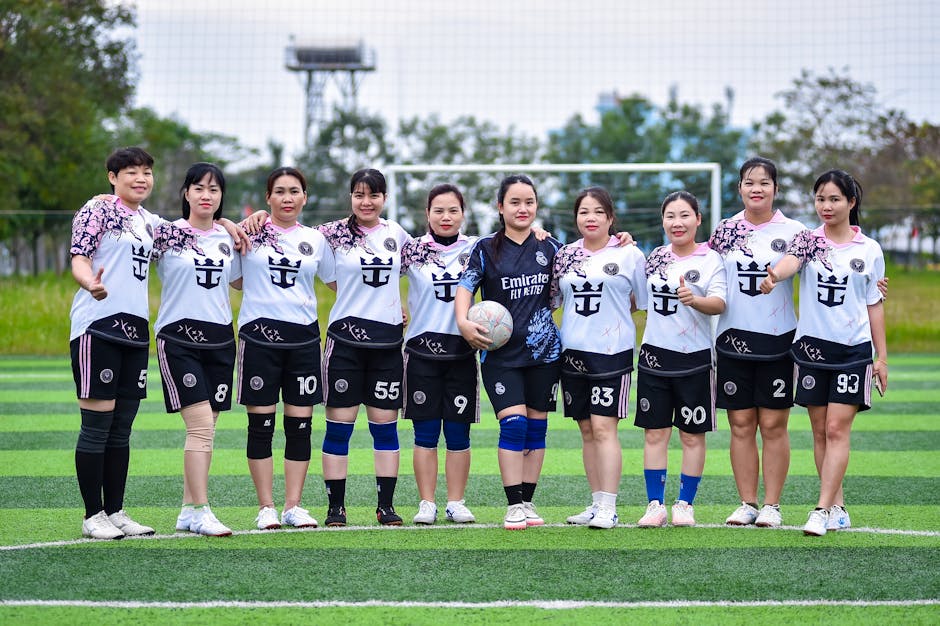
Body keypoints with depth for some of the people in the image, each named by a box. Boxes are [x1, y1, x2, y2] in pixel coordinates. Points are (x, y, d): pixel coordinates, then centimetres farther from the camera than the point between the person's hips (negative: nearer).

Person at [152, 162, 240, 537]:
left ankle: (188, 511, 14)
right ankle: (201, 513, -12)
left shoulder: (229, 239, 12)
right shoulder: (166, 233, -2)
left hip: (219, 338, 5)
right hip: (179, 337, -5)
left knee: (205, 430, 6)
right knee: (200, 424, -14)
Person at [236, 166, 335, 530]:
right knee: (261, 424, -1)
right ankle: (266, 508, 5)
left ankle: (293, 505, 10)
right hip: (259, 333, -2)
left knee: (300, 424, 2)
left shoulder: (315, 240, 12)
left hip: (303, 336, 2)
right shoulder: (251, 232, 4)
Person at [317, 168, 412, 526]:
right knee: (339, 424, -1)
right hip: (345, 337, -3)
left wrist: (401, 306, 14)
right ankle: (336, 506, 5)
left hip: (387, 338, 3)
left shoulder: (396, 234, 8)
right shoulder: (334, 234, -2)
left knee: (385, 424, 6)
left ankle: (386, 505, 13)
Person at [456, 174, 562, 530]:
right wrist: (463, 321, -22)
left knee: (536, 426, 5)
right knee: (513, 422, -13)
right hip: (500, 352, -3)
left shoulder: (549, 247, 8)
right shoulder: (486, 248, 0)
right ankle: (514, 505, -8)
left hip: (543, 350, 3)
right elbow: (466, 286, -4)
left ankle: (528, 502, 14)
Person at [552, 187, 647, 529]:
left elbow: (642, 301, 6)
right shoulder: (565, 255, 11)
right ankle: (596, 503, 15)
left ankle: (608, 507, -11)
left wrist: (611, 314, 2)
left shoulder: (629, 254, 0)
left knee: (603, 427, -11)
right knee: (587, 430, 9)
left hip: (612, 351, -5)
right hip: (572, 351, 5)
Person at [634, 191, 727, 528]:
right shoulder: (655, 257, 11)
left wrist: (694, 300, -36)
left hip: (694, 358, -4)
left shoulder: (711, 259, -4)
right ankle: (655, 504, 8)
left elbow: (719, 303, -16)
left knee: (692, 435, 3)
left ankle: (685, 504, 13)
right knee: (654, 433, 3)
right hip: (654, 354, 4)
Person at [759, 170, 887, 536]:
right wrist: (773, 276, -44)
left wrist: (882, 357, 6)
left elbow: (874, 305, 9)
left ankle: (822, 511, -11)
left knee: (837, 429, -9)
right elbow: (790, 261, -20)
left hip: (854, 349, -2)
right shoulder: (808, 241, 3)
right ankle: (838, 508, 15)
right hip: (812, 345, 2)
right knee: (820, 431, 6)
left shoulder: (869, 250, 4)